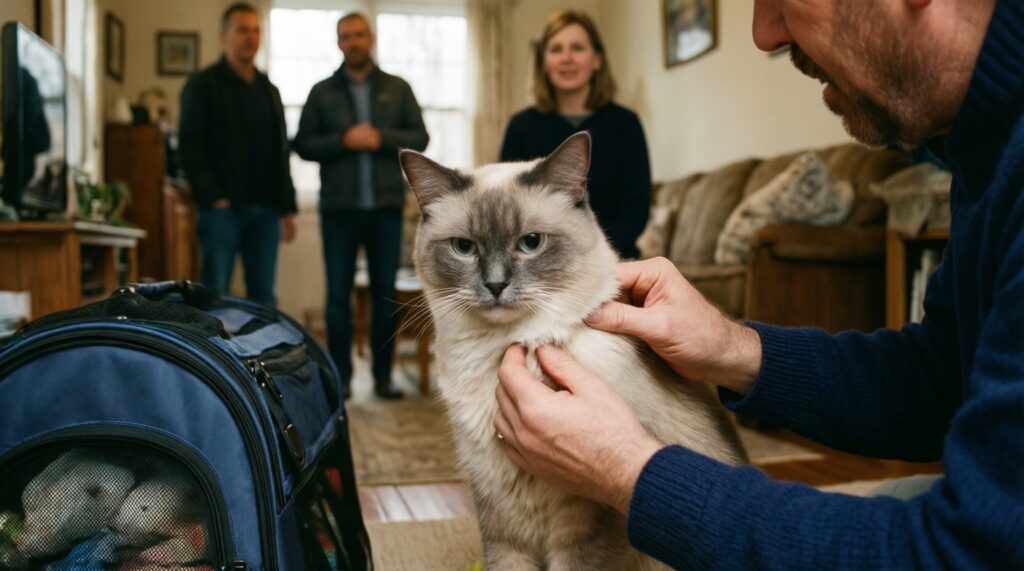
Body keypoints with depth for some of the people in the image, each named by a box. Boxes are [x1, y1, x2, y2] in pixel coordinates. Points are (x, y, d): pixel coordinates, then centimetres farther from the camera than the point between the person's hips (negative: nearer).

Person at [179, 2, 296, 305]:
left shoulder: (269, 90, 20)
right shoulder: (203, 84, 3)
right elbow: (191, 146, -5)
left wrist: (287, 208, 14)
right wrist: (212, 198, -14)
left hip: (265, 209, 5)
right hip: (224, 208, -5)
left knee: (264, 296, 5)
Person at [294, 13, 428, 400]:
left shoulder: (397, 88, 9)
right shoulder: (322, 92, 7)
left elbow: (420, 137, 3)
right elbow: (304, 145, 2)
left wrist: (381, 138, -12)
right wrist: (343, 140, -13)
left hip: (386, 207, 0)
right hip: (339, 207, 0)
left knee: (385, 291, 5)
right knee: (338, 294, 3)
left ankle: (382, 375, 14)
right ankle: (341, 376, 12)